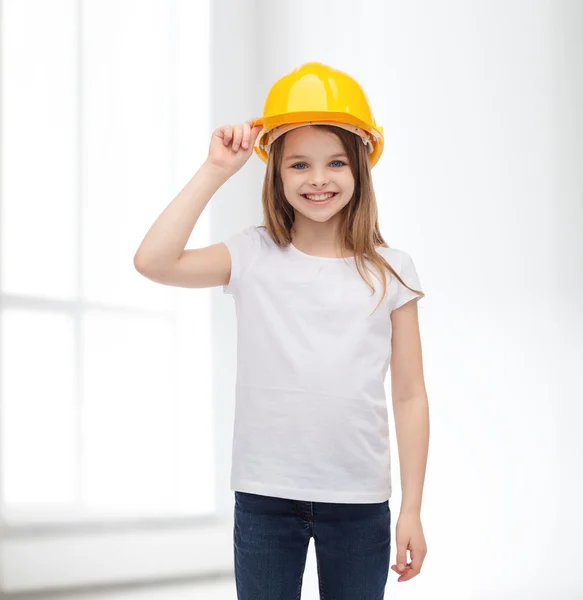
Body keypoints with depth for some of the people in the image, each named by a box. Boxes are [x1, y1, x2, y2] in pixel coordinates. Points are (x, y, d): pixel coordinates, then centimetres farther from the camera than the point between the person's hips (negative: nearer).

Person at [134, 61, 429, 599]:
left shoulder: (389, 271, 1)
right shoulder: (254, 257, -1)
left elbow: (409, 396, 2)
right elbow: (153, 261, -16)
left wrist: (412, 510, 0)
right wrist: (215, 171, -11)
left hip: (359, 500, 0)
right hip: (265, 495, 0)